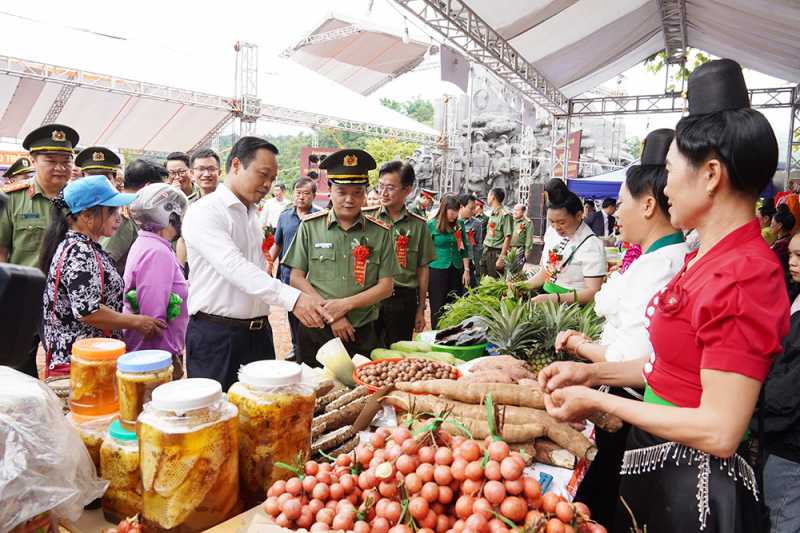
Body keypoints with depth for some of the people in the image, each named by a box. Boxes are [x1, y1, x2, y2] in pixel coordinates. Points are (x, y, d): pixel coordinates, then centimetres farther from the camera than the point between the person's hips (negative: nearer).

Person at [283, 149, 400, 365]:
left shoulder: (380, 232, 2)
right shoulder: (310, 226, 2)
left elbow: (385, 287, 1)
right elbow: (296, 278, 0)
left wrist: (346, 304, -12)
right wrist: (330, 314, -10)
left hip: (362, 335, 0)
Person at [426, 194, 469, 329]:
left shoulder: (460, 224, 8)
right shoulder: (431, 225, -3)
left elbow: (464, 248, 13)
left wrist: (466, 270, 8)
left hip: (456, 270, 4)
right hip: (437, 270, -4)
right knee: (438, 309, 1)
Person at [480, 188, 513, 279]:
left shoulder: (505, 215, -13)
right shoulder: (492, 215, 16)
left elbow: (508, 238, -18)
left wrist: (501, 259, -22)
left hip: (496, 253, -9)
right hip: (486, 252, 9)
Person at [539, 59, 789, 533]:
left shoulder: (740, 276, -25)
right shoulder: (708, 258, 4)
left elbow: (719, 431, -26)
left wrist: (598, 400, -18)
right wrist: (594, 372, 6)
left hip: (692, 487, -8)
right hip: (656, 464, 9)